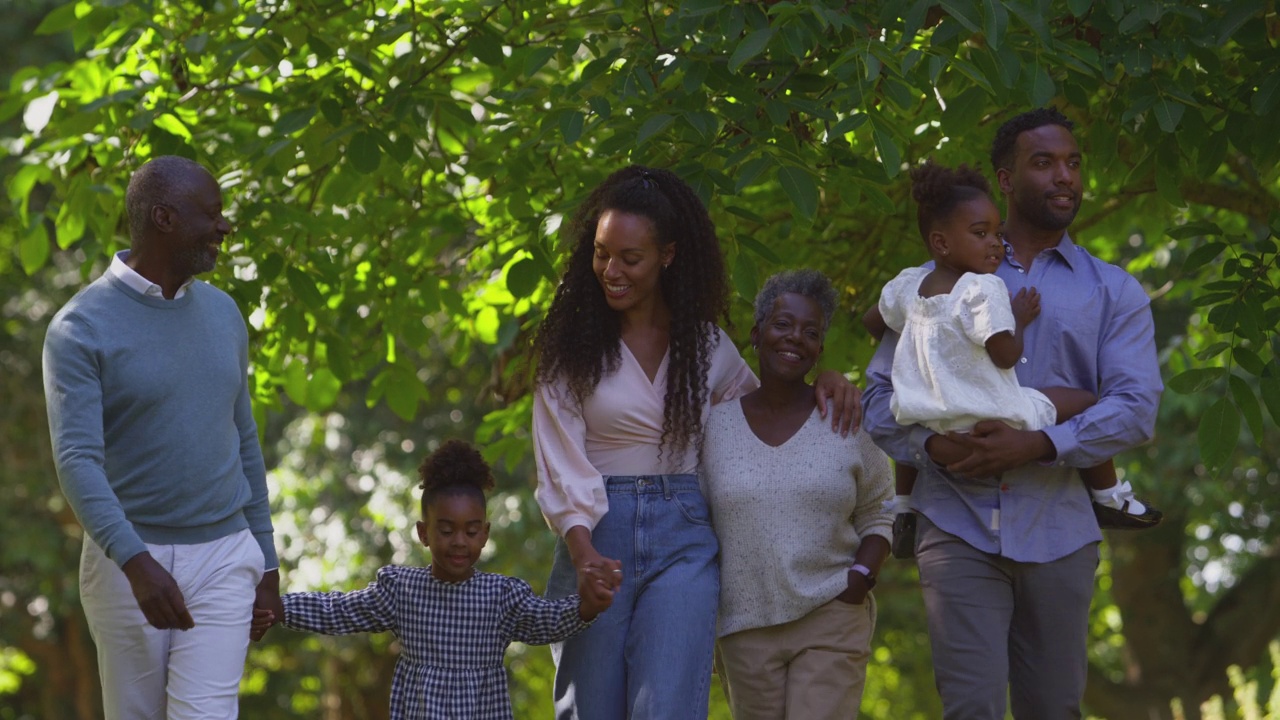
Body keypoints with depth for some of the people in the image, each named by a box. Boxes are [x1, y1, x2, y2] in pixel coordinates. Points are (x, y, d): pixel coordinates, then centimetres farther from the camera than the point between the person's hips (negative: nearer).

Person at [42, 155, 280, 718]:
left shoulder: (222, 314, 6)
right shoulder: (79, 328, -13)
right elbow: (77, 462, -23)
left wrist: (267, 564, 13)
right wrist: (136, 565, -37)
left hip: (221, 560, 3)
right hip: (128, 562, -3)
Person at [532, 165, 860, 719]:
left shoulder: (705, 345, 9)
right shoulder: (572, 346, 4)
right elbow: (560, 461, -3)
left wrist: (822, 379, 2)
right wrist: (583, 550, -20)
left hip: (682, 542, 0)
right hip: (595, 534, 0)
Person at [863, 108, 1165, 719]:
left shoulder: (1113, 292, 12)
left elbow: (1136, 406, -2)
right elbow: (883, 388, 10)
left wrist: (1037, 445, -16)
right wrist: (930, 446, -11)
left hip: (1058, 534, 1)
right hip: (959, 525, -1)